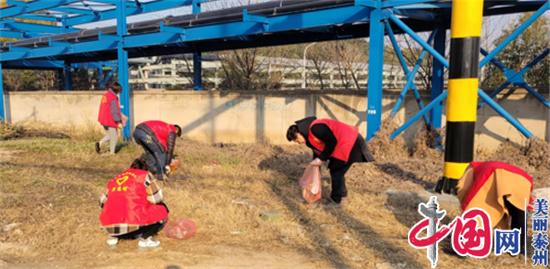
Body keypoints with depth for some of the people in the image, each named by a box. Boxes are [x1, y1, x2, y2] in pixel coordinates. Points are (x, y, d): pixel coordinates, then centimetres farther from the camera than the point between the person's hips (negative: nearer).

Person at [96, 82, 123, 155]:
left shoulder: (106, 95, 9)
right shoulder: (113, 98, -21)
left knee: (109, 135, 23)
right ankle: (112, 153, 11)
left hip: (104, 119, 9)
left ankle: (100, 143, 6)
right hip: (110, 121, -9)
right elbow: (114, 111, -22)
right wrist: (119, 122, -17)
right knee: (114, 137, 5)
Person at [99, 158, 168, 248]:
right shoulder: (144, 175, 10)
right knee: (162, 210, 14)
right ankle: (144, 238, 1)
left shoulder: (114, 179, 22)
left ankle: (113, 236, 16)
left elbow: (103, 201, 28)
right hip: (133, 223, -5)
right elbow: (156, 199, 7)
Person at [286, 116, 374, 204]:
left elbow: (332, 141, -23)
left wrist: (321, 159, -16)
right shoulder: (309, 137, 9)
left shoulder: (315, 128, -24)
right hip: (349, 142, 10)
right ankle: (342, 192, 37)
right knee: (335, 170, 20)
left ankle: (335, 199, 12)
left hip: (350, 143, -10)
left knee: (336, 171, -1)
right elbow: (317, 151, 18)